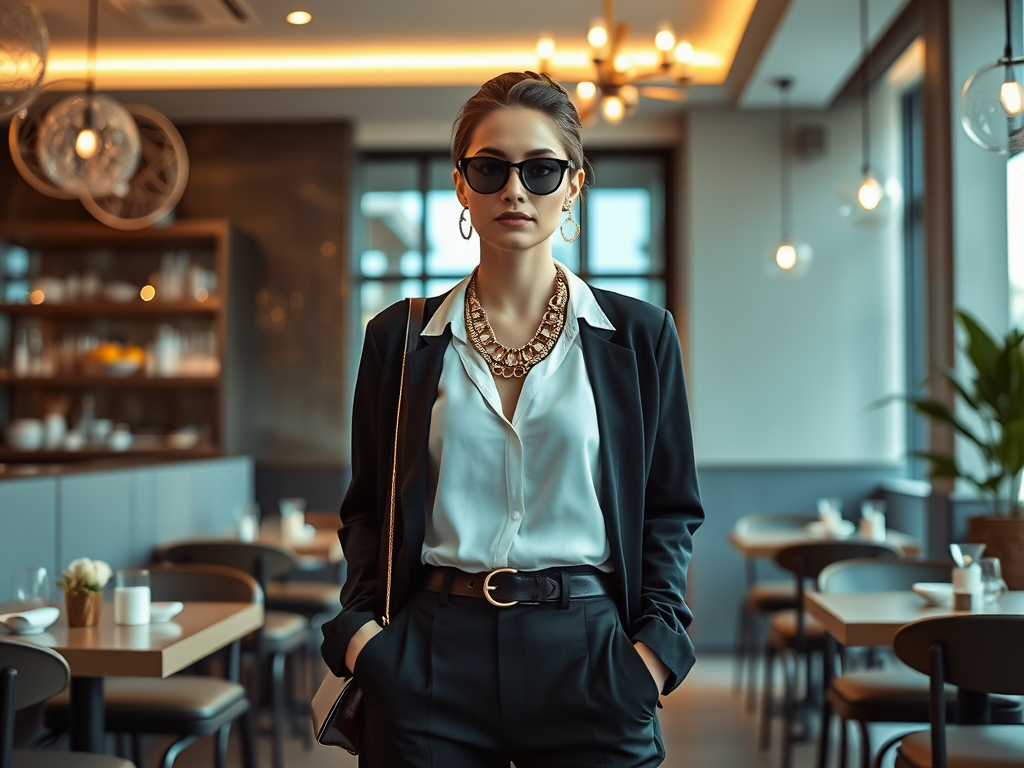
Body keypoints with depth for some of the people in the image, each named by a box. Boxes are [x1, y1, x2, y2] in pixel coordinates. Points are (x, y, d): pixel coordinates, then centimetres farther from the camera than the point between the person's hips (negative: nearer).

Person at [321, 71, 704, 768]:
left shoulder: (639, 335, 3)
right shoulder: (399, 338, 5)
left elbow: (671, 509, 7)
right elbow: (367, 507, 10)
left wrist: (656, 641, -5)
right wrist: (359, 624, -4)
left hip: (586, 656, 0)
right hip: (434, 656, 1)